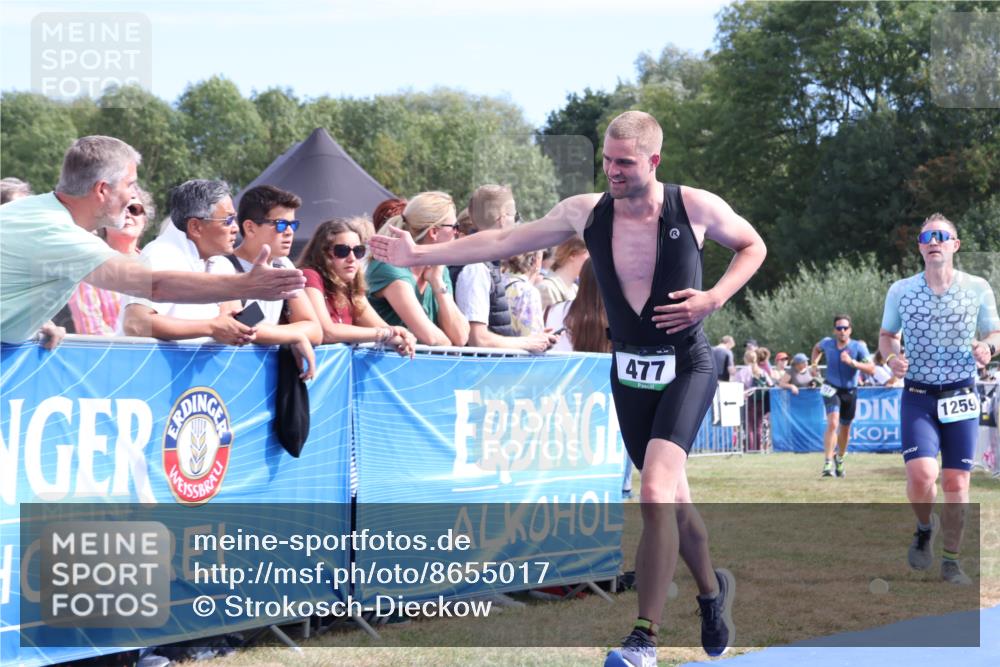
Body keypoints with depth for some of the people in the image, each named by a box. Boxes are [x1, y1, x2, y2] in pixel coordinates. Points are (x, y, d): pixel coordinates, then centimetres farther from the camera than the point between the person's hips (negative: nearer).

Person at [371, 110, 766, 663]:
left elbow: (753, 247, 5)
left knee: (656, 492, -21)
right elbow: (504, 241, 0)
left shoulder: (696, 208, -12)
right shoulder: (586, 213, -5)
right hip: (628, 371, 4)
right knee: (671, 497, 14)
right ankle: (712, 591, 41)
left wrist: (714, 298, -12)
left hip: (686, 368, -4)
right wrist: (420, 255, -3)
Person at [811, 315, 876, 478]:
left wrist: (852, 362, -33)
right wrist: (814, 364, 6)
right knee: (832, 423, -23)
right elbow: (817, 348, 21)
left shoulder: (858, 347, -12)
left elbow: (871, 368, -22)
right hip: (831, 389, -1)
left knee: (845, 428, 16)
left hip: (850, 391, 1)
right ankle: (827, 464, -25)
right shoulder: (827, 343, -5)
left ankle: (840, 458, 42)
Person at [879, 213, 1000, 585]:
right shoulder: (900, 291, 0)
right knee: (921, 475, -17)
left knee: (956, 483, 1)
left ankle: (951, 561, 17)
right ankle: (924, 528, 15)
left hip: (961, 397, 1)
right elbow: (887, 334, 13)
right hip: (917, 397, 0)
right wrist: (891, 357, -9)